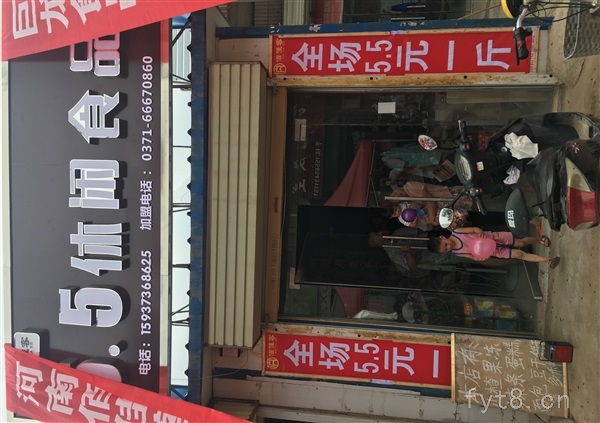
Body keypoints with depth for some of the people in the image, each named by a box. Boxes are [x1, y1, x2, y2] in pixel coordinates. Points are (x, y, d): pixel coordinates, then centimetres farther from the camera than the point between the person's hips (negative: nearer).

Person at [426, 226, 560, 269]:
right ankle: (547, 260, 16)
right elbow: (473, 257, -4)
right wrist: (478, 258, -26)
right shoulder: (457, 253, -15)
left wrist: (482, 233, -35)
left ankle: (539, 238, 36)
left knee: (520, 242, 5)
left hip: (494, 237, 0)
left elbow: (475, 229, -14)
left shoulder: (456, 232, -20)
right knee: (520, 254, 0)